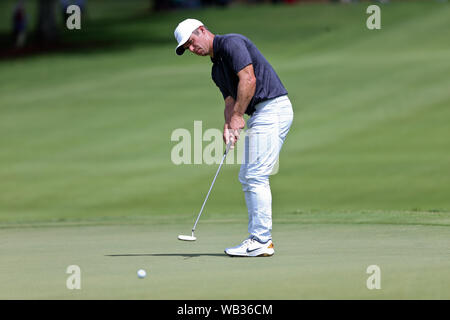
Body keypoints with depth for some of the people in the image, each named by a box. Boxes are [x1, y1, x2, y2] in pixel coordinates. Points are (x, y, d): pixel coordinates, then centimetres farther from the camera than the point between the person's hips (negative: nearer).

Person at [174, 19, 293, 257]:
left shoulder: (231, 43, -8)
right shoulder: (217, 69, 21)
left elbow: (248, 79, -18)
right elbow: (230, 101, 13)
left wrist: (237, 117, -16)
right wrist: (229, 125, -7)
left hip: (272, 109, -10)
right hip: (261, 114, 10)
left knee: (255, 177, -12)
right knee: (247, 177, 11)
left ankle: (261, 241, -11)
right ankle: (260, 237, 13)